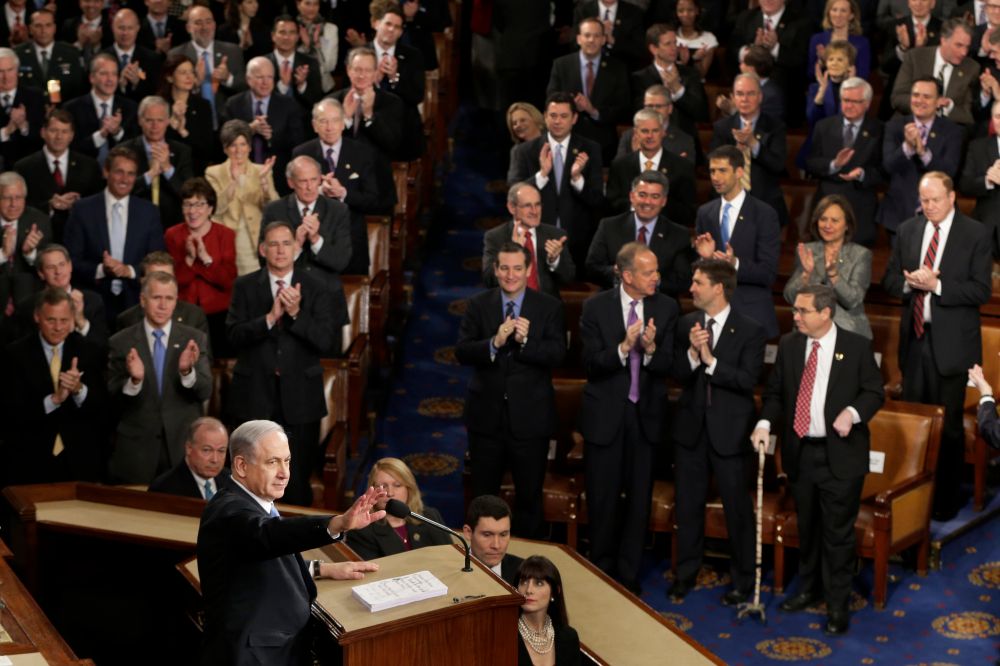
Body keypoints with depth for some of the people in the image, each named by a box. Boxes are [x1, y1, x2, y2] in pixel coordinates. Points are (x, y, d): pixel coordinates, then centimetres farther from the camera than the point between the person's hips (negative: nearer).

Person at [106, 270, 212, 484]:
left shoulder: (194, 339, 3)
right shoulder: (121, 343, 1)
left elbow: (205, 392, -3)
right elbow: (112, 398, -3)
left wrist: (187, 371, -22)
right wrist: (134, 380, -22)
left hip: (183, 447, 1)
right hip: (136, 449, -1)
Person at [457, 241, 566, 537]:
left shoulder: (549, 307, -3)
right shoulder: (478, 305, 0)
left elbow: (557, 355, -12)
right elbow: (462, 352, -10)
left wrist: (526, 341, -27)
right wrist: (494, 343, -26)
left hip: (530, 417, -1)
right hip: (487, 415, 1)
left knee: (530, 496, 9)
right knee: (483, 494, 14)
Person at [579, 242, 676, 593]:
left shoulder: (666, 308, -3)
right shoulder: (596, 307, -8)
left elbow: (667, 366, -5)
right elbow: (591, 364, -12)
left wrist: (651, 350, -26)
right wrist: (623, 347, -28)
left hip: (645, 415, 2)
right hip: (605, 414, -2)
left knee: (639, 498, 9)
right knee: (603, 498, 7)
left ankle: (628, 574, 21)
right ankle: (601, 572, 24)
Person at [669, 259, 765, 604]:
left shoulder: (749, 330, -9)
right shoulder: (686, 324, 4)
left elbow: (748, 379, -17)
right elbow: (677, 374, -2)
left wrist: (710, 360, -21)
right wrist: (692, 353, -21)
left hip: (729, 430, -4)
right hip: (691, 426, 4)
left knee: (737, 506, 4)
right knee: (689, 503, 14)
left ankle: (743, 579, 17)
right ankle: (687, 572, 29)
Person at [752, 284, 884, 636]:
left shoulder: (857, 347, -8)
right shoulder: (788, 344, 3)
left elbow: (875, 392, -2)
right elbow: (774, 392, 9)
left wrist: (853, 412, -21)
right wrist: (765, 422, -9)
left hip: (840, 455, -4)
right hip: (800, 452, 4)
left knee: (837, 531, 0)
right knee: (806, 527, 18)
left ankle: (837, 605, 11)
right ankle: (809, 588, 36)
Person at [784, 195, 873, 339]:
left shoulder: (861, 255, -1)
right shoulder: (806, 251, 5)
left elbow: (852, 300, -11)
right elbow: (790, 297, -2)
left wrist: (833, 272, -25)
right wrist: (807, 273, -19)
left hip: (849, 333, -1)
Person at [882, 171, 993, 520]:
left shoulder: (976, 234, -6)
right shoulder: (907, 230, 8)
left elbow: (981, 290, -11)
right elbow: (890, 280, 11)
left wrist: (936, 285, -21)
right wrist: (910, 282, -12)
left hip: (951, 342, -4)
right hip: (914, 337, 4)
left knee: (949, 425, 3)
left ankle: (947, 500, 14)